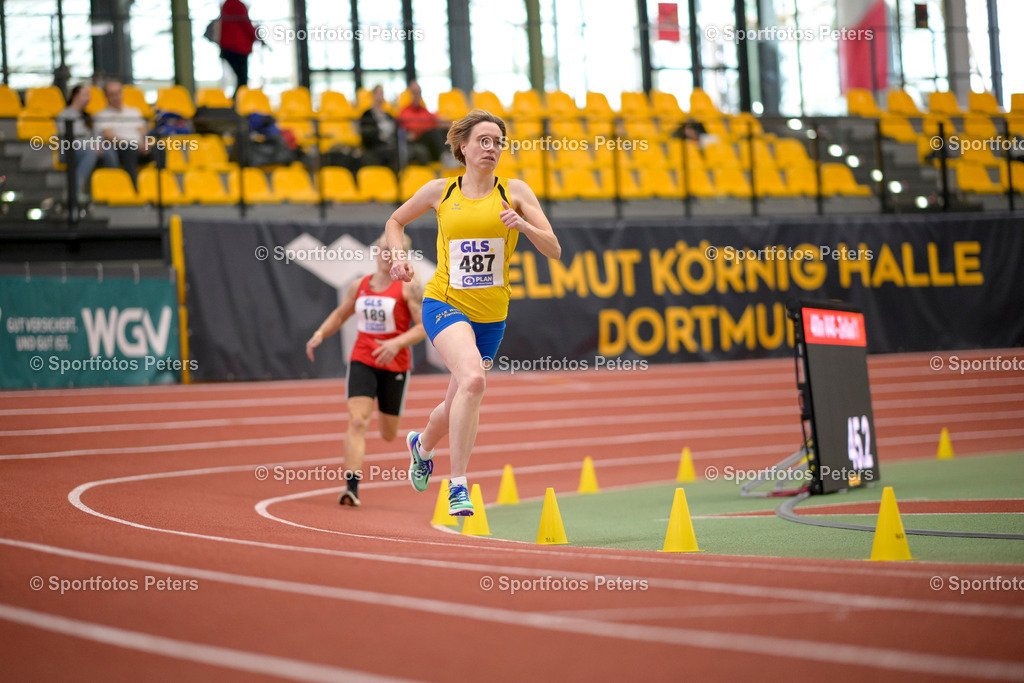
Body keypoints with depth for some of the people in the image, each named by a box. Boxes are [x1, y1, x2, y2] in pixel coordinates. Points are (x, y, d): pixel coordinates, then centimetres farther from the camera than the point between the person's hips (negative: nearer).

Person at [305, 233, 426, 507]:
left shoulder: (409, 287, -5)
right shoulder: (359, 286, 7)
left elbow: (424, 327, -11)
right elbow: (340, 315, 21)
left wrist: (397, 343, -26)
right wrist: (319, 335, 3)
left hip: (395, 365, -2)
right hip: (362, 361, 2)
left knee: (388, 435, 10)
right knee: (357, 422, -17)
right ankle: (352, 486, -20)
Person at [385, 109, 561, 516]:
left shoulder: (514, 191, 1)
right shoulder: (440, 191, 1)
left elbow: (554, 250, -3)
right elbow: (395, 222, 19)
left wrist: (524, 225, -21)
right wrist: (398, 257, 0)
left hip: (491, 314, 3)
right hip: (445, 303, -3)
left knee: (460, 406, 14)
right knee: (473, 378, -30)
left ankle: (422, 444, 50)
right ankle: (458, 485, -25)